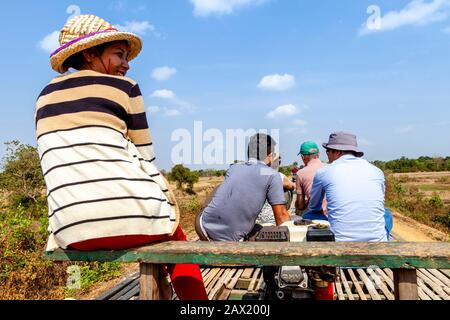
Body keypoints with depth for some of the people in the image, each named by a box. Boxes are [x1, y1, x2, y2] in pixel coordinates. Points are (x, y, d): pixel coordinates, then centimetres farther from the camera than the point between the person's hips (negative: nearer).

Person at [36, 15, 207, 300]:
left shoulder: (46, 97, 17)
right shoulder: (124, 87, 1)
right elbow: (146, 164, 2)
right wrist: (170, 202, 17)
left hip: (72, 230, 5)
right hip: (129, 215, -5)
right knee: (172, 230, 28)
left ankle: (160, 285, 39)